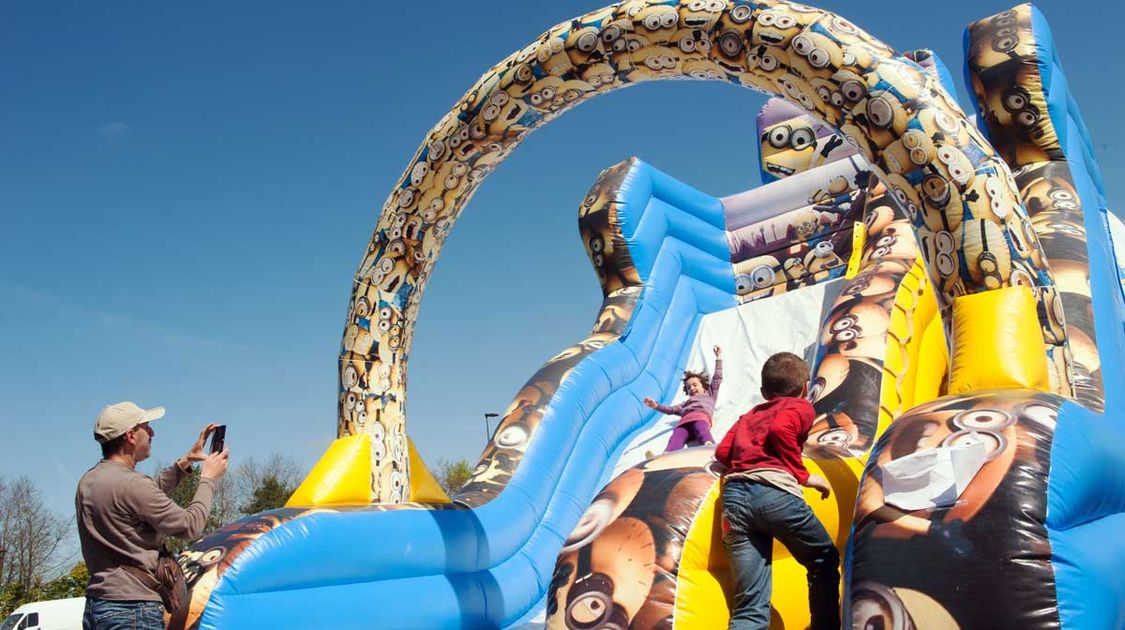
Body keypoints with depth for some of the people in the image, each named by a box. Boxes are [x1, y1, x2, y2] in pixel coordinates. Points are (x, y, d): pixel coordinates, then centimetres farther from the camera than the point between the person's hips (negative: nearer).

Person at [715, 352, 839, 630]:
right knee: (825, 561, 22)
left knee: (751, 608, 2)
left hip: (733, 495, 5)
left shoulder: (749, 415, 31)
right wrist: (803, 475, 3)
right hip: (773, 491, -5)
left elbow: (722, 451, 19)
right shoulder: (801, 407, 15)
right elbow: (780, 429, -6)